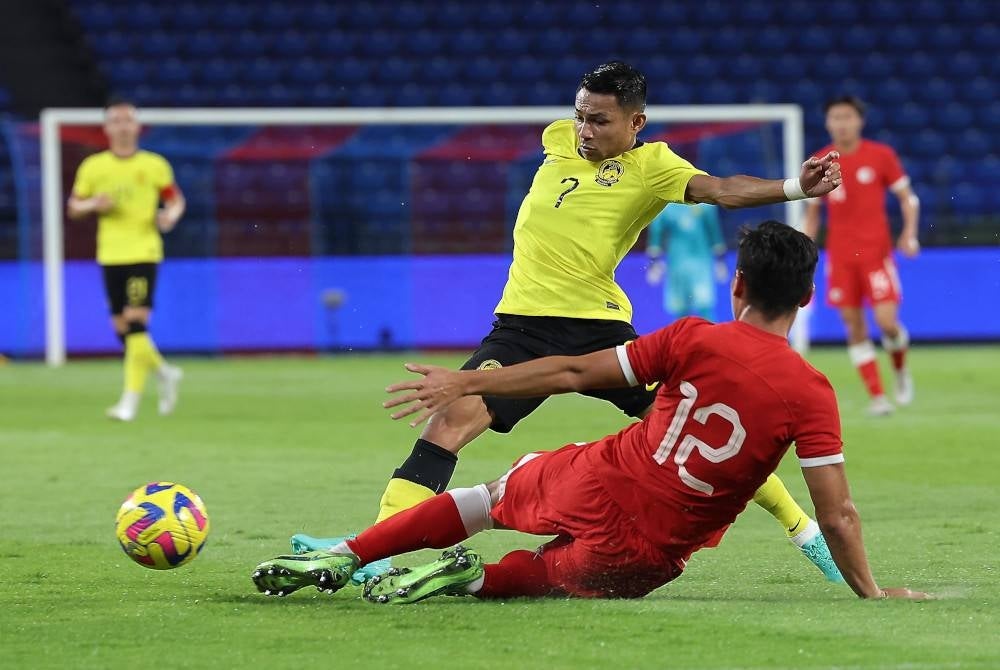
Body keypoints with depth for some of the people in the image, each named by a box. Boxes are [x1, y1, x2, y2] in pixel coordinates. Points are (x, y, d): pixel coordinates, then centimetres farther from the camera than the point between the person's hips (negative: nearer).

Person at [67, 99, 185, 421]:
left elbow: (175, 199, 11)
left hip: (144, 253, -3)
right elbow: (74, 207, 12)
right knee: (122, 329, 6)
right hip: (110, 256, 3)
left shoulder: (155, 165, 2)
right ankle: (165, 373, 30)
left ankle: (131, 398, -13)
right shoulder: (92, 167, 6)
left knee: (136, 323, -15)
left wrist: (171, 215, -11)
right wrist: (94, 204, -9)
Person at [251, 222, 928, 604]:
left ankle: (343, 557, 20)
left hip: (593, 488, 0)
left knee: (495, 494, 28)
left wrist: (467, 383, 6)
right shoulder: (811, 393, -10)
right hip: (649, 554, 0)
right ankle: (477, 580, -1)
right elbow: (838, 515, -12)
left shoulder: (694, 340, -7)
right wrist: (872, 593, 1)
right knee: (562, 573, 29)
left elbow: (573, 372, -3)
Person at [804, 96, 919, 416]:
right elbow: (812, 212, 13)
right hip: (840, 255, 2)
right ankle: (876, 395, 3)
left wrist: (909, 233, -11)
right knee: (854, 327, -2)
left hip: (876, 251, -2)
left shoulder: (881, 155, -1)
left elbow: (907, 197, 4)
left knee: (887, 322, -11)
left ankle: (900, 371, 19)